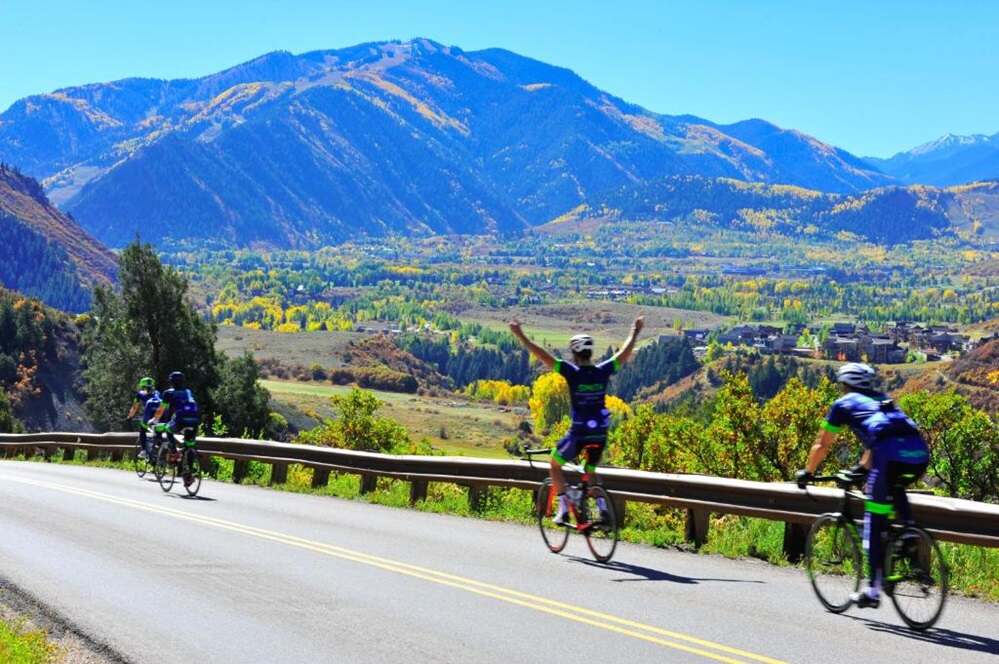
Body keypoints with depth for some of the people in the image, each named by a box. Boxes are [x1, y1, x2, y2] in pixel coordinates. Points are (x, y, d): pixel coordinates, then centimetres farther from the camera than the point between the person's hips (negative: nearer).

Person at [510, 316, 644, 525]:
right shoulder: (603, 371, -2)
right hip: (600, 433, 4)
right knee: (590, 472, 24)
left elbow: (543, 356, -14)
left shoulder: (573, 373, -12)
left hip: (579, 433, -4)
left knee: (555, 465, 16)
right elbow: (625, 353, 14)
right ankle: (602, 507, 7)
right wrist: (636, 332, 28)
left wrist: (521, 336, -10)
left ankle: (564, 507, 4)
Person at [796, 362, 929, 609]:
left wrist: (807, 472, 41)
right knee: (895, 489, 38)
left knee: (875, 524, 2)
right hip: (920, 454, 6)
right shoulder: (882, 400, 36)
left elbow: (822, 445, 28)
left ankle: (873, 590, 0)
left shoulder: (844, 404, 21)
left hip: (891, 457, -6)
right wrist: (863, 467, 61)